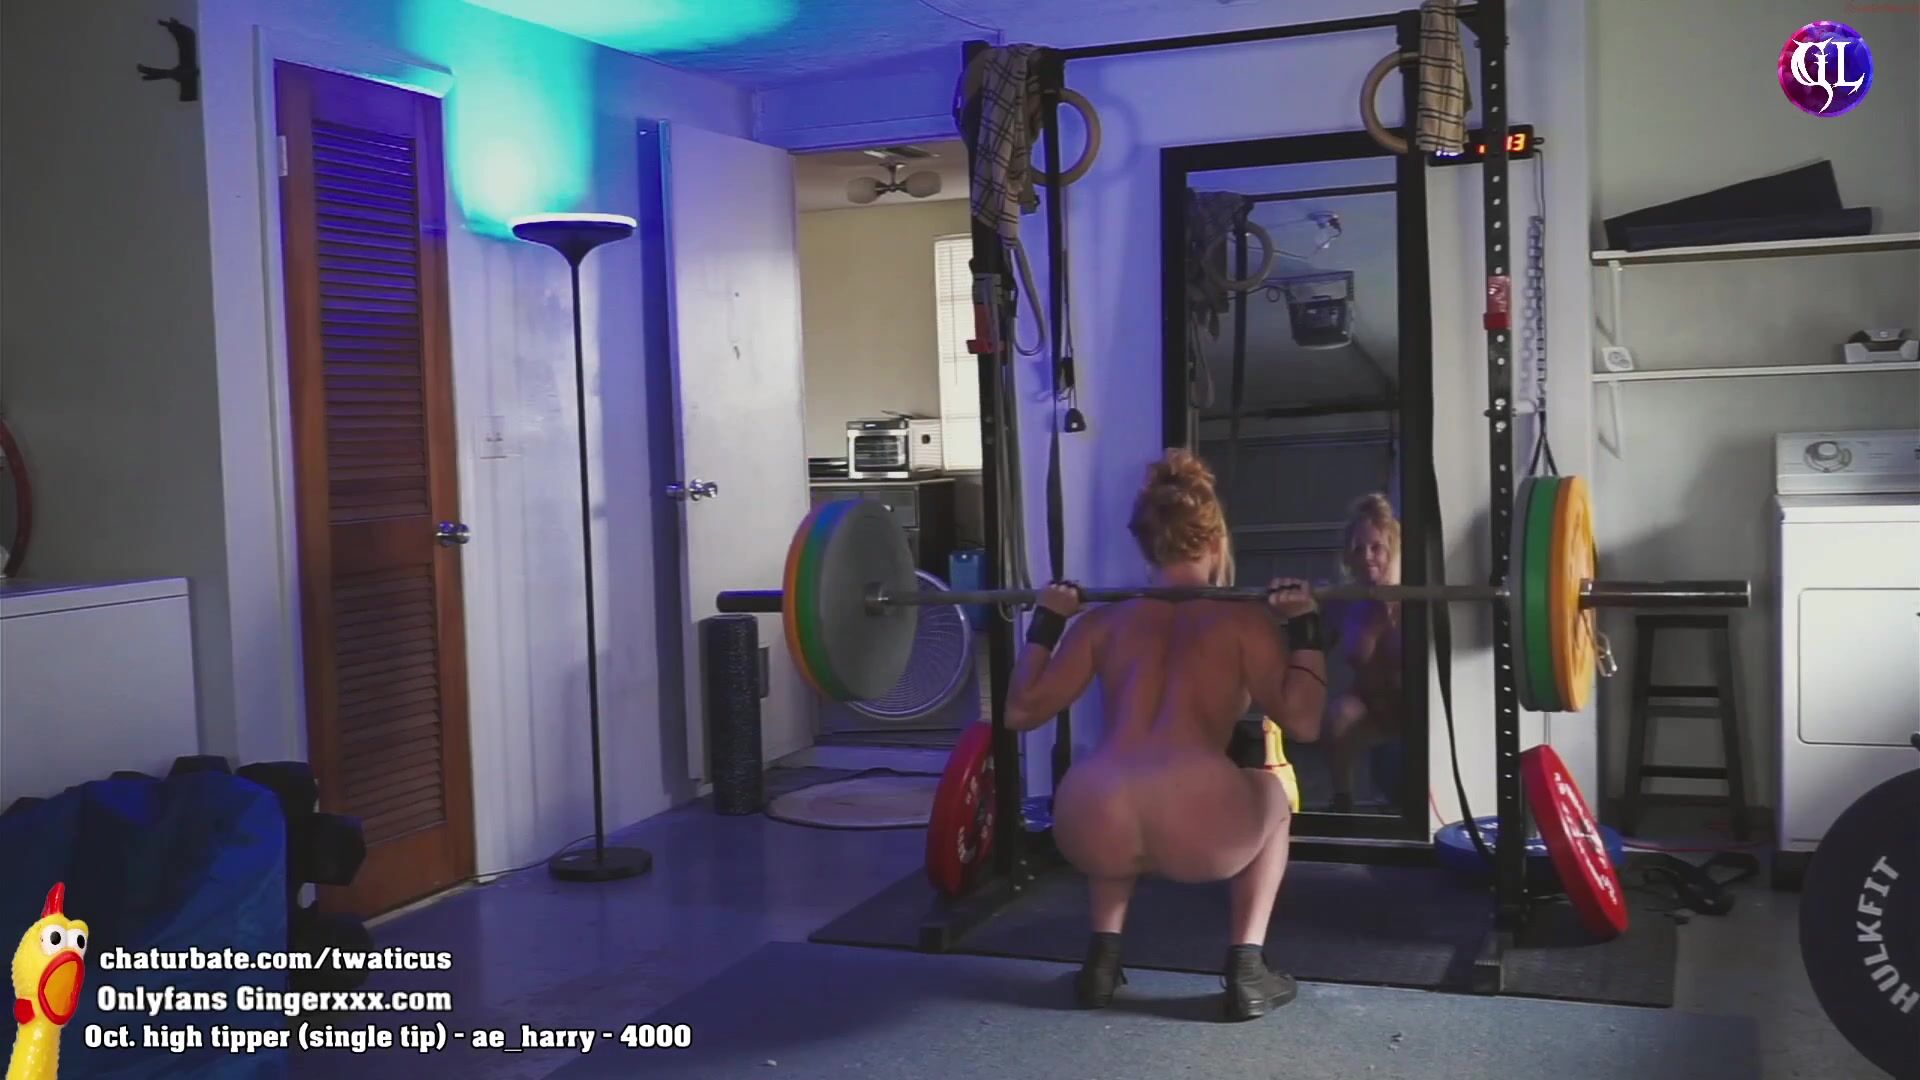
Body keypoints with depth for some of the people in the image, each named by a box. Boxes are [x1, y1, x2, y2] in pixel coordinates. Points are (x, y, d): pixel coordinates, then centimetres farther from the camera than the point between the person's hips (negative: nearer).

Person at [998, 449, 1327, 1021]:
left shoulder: (1102, 621, 22)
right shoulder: (1244, 620, 15)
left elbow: (1021, 711, 26)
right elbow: (1303, 723, 5)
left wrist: (1045, 625, 36)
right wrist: (1305, 629, 15)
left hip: (1090, 832, 3)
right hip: (1198, 835, -3)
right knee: (1271, 800, 34)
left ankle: (1102, 957, 27)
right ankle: (1246, 967, 19)